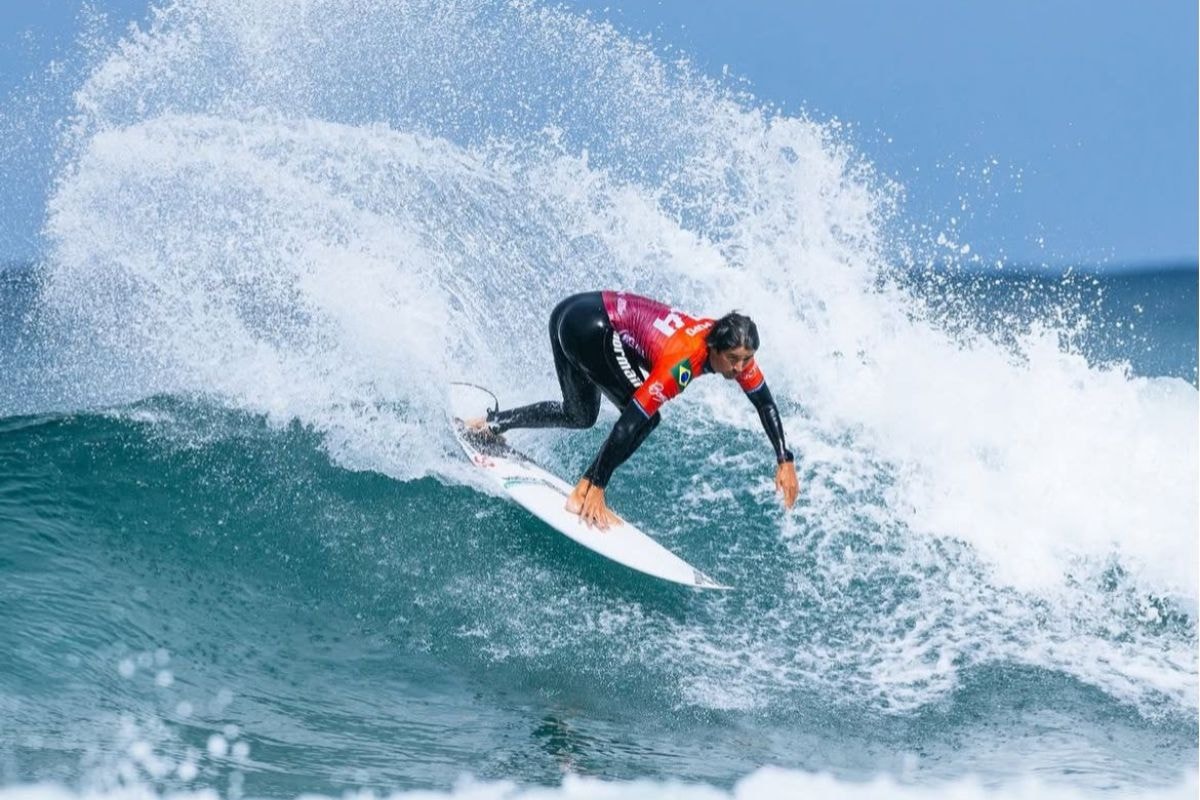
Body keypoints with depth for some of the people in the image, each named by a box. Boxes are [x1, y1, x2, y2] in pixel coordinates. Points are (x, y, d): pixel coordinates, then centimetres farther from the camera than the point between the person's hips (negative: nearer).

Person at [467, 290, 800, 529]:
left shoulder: (733, 347, -8)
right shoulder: (682, 362, -29)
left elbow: (764, 401, 7)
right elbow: (629, 421, -28)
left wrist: (785, 461, 2)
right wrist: (595, 488, -26)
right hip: (590, 326, -9)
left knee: (579, 416, 25)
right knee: (646, 418, -14)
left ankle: (492, 424, 36)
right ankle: (583, 496, -9)